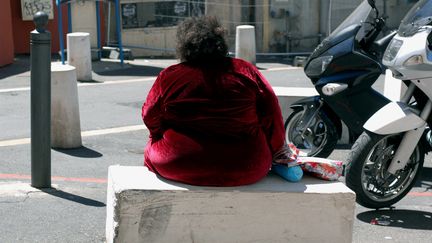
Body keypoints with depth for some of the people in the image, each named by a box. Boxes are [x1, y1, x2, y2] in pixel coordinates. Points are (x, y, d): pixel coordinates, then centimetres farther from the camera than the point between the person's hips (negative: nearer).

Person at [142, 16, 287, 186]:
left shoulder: (168, 77, -2)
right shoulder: (246, 70, 2)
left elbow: (150, 118, 5)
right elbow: (271, 112, 4)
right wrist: (275, 149, 19)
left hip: (179, 168, -1)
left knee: (151, 148, 27)